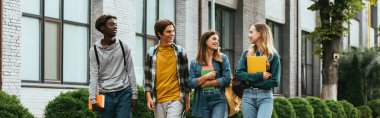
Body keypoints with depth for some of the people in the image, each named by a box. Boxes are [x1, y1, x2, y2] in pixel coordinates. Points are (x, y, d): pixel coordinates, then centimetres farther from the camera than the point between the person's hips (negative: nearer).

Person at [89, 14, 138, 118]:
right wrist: (92, 98, -11)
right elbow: (93, 75, -2)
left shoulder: (123, 46, 4)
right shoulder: (95, 50, 2)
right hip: (105, 95, 0)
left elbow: (130, 72, 6)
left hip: (124, 93, 0)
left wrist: (134, 94, 1)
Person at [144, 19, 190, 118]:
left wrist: (187, 99, 4)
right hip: (158, 101, 2)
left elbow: (185, 76, 6)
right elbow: (148, 77, 7)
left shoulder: (180, 51, 4)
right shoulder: (151, 53, 5)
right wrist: (149, 97, -2)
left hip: (176, 99, -2)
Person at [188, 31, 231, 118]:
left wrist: (207, 83, -6)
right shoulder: (194, 63, 7)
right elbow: (190, 83, -1)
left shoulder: (222, 58, 4)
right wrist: (206, 77, -11)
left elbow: (227, 79, -6)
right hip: (202, 102, 2)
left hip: (219, 100, -2)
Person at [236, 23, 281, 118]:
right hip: (247, 96, 3)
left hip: (265, 96, -3)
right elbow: (239, 73, -2)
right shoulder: (246, 54, 10)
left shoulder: (273, 55, 1)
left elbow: (275, 81, -5)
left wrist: (251, 81, -6)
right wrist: (260, 76, -12)